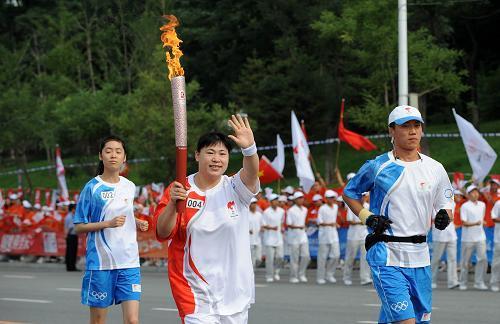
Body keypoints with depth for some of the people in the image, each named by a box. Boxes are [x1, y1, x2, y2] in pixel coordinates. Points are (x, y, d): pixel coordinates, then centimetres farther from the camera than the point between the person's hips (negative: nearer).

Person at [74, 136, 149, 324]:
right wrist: (108, 223, -17)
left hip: (129, 261, 3)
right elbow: (79, 227, -4)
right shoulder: (92, 188, -4)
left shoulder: (130, 187, 9)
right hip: (100, 262, -3)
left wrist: (137, 223, 5)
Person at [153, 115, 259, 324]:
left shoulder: (235, 189, -1)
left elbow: (251, 174, -24)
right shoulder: (179, 190, -1)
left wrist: (249, 148, -44)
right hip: (195, 293, -2)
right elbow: (162, 233, -9)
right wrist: (173, 203, -27)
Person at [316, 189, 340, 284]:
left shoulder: (336, 207, 10)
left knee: (336, 255, -1)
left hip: (334, 235, 6)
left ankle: (330, 275, 13)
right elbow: (319, 222, -12)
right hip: (324, 234, -6)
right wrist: (329, 224, -24)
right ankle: (320, 277, 6)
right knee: (323, 257, -1)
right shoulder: (322, 209, -9)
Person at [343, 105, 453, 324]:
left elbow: (446, 205, 17)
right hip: (386, 256, -5)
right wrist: (366, 216, -5)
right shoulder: (377, 167, -1)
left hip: (419, 257, 5)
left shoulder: (435, 169, 8)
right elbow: (349, 193, 12)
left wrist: (445, 216, -6)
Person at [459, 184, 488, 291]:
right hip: (468, 238, -4)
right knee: (465, 261, 3)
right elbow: (464, 223, -14)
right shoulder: (465, 206, -7)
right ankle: (463, 283, 14)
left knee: (483, 259, -8)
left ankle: (479, 282, -3)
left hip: (480, 237, 4)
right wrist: (475, 223, -26)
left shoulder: (482, 205, 10)